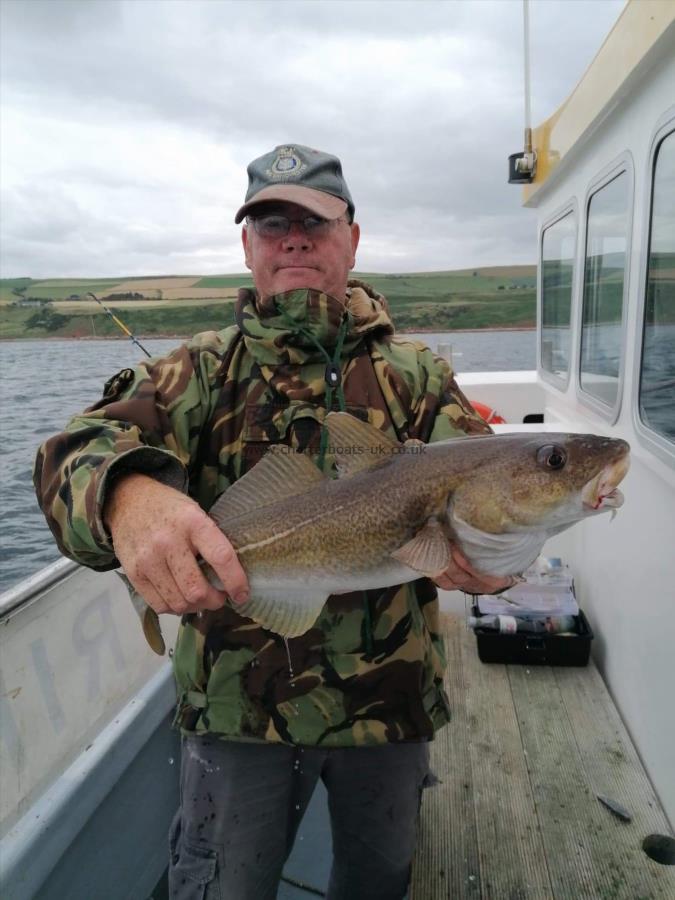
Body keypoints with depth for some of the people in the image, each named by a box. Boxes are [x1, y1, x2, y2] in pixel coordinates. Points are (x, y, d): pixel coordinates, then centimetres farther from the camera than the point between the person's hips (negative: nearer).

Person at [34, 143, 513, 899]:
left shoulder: (417, 373, 0)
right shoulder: (203, 369, -2)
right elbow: (81, 447, -17)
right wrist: (128, 493, -41)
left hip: (390, 698, 2)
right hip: (238, 701, -1)